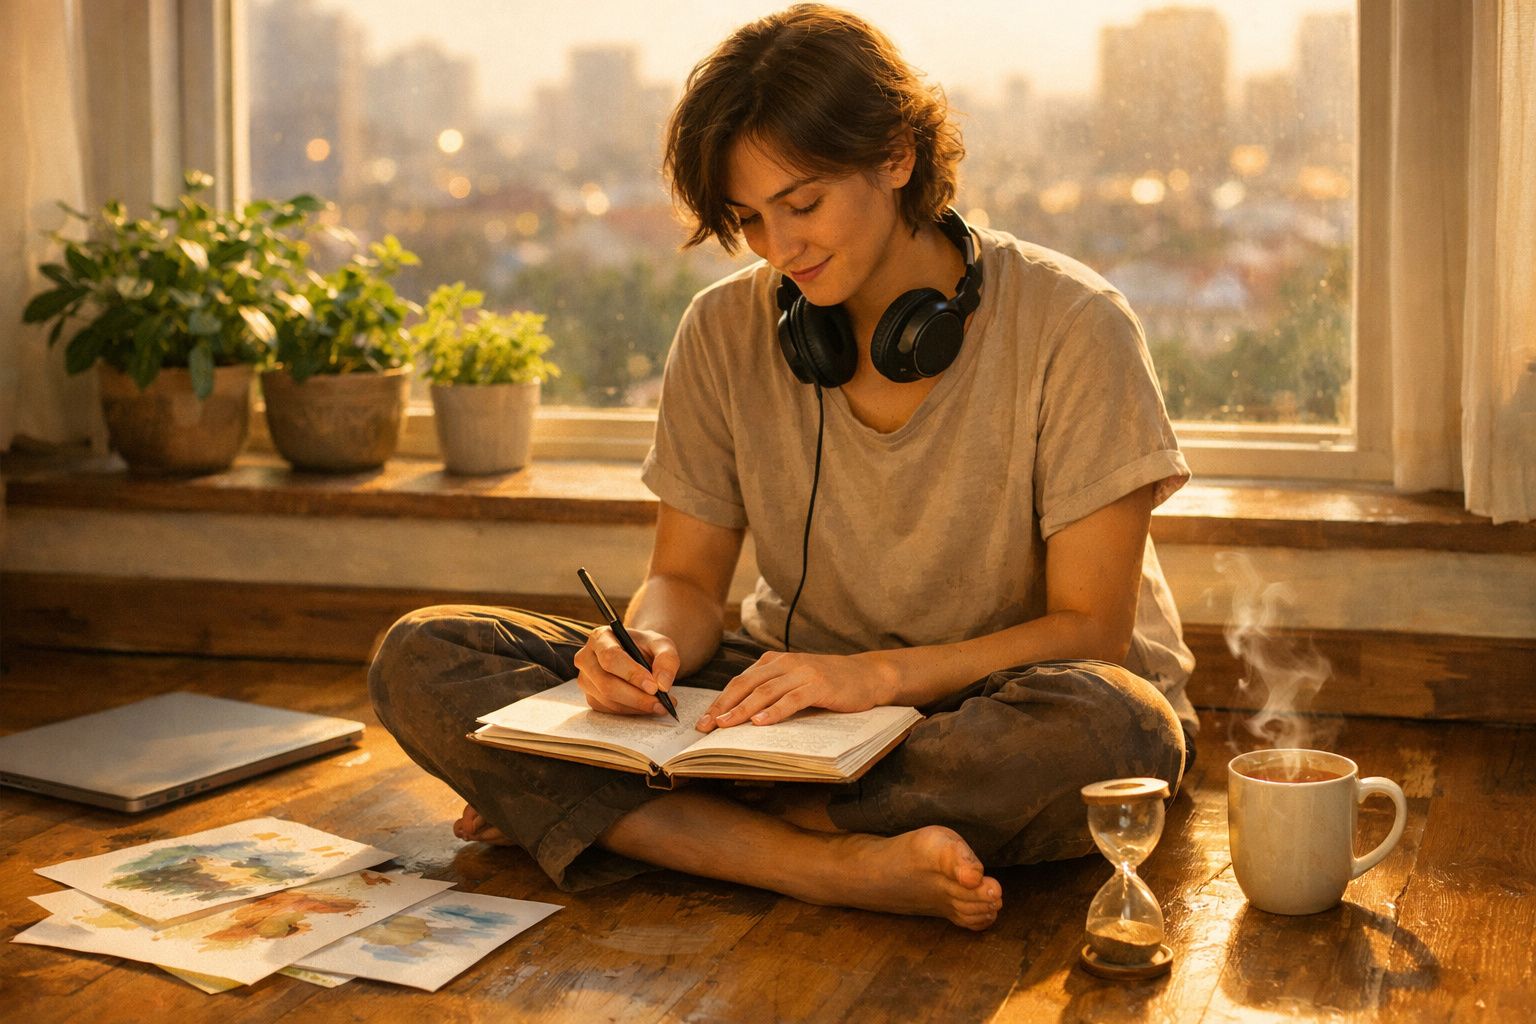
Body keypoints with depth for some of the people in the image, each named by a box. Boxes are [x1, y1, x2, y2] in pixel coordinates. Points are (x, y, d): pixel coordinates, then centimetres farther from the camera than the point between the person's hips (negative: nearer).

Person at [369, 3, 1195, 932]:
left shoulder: (1069, 326, -12)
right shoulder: (728, 331, -1)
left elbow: (1092, 628, -13)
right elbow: (687, 579, 4)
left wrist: (881, 673, -27)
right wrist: (652, 645, -20)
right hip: (796, 698, 3)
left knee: (1110, 729, -41)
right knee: (424, 659, -14)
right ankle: (840, 866, -31)